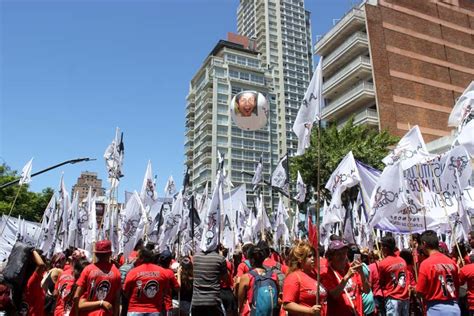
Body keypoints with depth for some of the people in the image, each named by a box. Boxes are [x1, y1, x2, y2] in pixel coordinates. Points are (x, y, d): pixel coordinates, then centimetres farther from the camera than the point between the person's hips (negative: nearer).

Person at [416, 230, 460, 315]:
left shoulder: (426, 263, -14)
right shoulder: (451, 262, 2)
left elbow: (420, 291, -10)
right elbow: (457, 286, 12)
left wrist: (413, 289, 11)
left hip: (436, 309, -5)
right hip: (454, 308, 5)